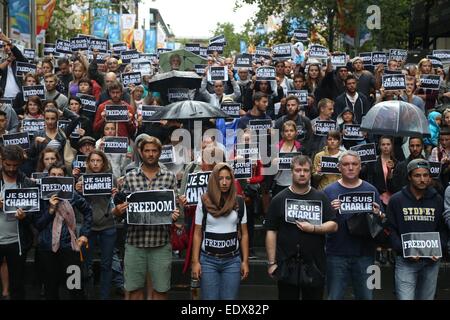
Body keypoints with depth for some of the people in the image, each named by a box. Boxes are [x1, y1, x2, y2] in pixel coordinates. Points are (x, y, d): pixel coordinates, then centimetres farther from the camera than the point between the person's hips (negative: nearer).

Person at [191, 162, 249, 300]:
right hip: (208, 260, -1)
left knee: (230, 298, 1)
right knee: (209, 298, 1)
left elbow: (244, 234, 7)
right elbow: (197, 234, 2)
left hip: (232, 260, 1)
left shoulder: (239, 203, 3)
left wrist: (245, 261, 3)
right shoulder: (203, 202, -1)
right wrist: (195, 261, -3)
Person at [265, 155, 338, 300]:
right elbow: (271, 232, 0)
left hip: (315, 264, 1)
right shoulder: (279, 199, 2)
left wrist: (313, 228, -16)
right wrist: (271, 262, -6)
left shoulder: (320, 197, 7)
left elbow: (333, 225, 1)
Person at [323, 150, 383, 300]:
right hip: (337, 253, -1)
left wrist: (378, 214, -13)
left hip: (364, 253, 1)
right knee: (334, 297, 5)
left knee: (365, 296, 10)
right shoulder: (329, 191, 2)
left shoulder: (371, 190, 7)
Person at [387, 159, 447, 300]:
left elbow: (443, 229, 10)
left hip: (431, 261, 3)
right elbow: (391, 230, -2)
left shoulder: (438, 200, 7)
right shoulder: (396, 200, -1)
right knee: (405, 297, -10)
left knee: (427, 297, 11)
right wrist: (404, 249, -14)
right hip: (406, 261, -3)